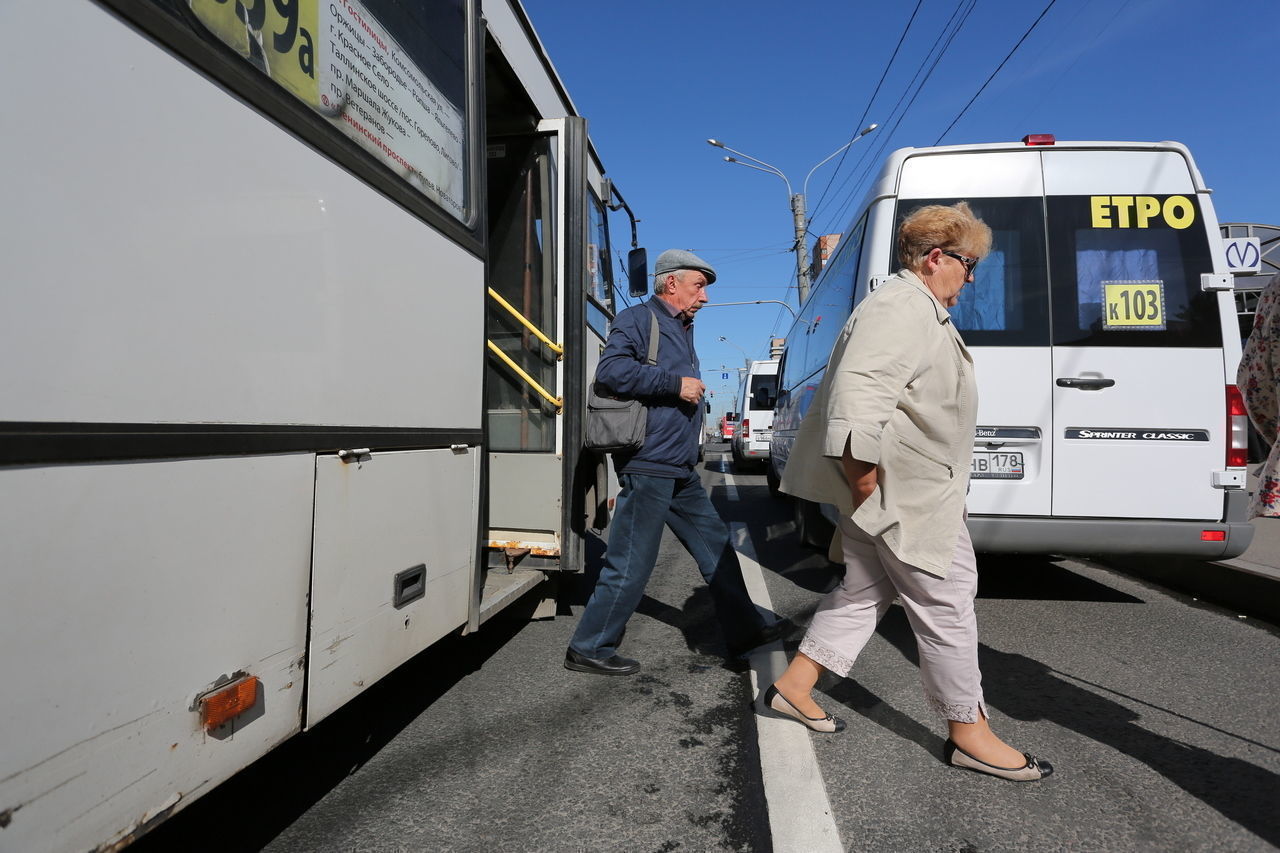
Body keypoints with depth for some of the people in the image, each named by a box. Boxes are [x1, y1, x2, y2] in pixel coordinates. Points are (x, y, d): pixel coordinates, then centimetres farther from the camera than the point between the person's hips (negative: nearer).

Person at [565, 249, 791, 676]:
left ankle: (744, 630, 29)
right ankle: (588, 649, 11)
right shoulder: (637, 319, -7)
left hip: (680, 470, 10)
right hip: (647, 467, -10)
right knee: (631, 564, -4)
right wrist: (677, 384, -20)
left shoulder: (682, 329, 21)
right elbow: (611, 369, -24)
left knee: (715, 545, 15)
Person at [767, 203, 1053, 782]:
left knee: (865, 591, 16)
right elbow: (858, 393, -28)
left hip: (907, 489, 12)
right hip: (902, 490, -12)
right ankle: (969, 734, 16)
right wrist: (864, 475, -27)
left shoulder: (917, 310, 22)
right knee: (946, 602, 0)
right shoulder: (903, 307, -15)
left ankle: (794, 686, 25)